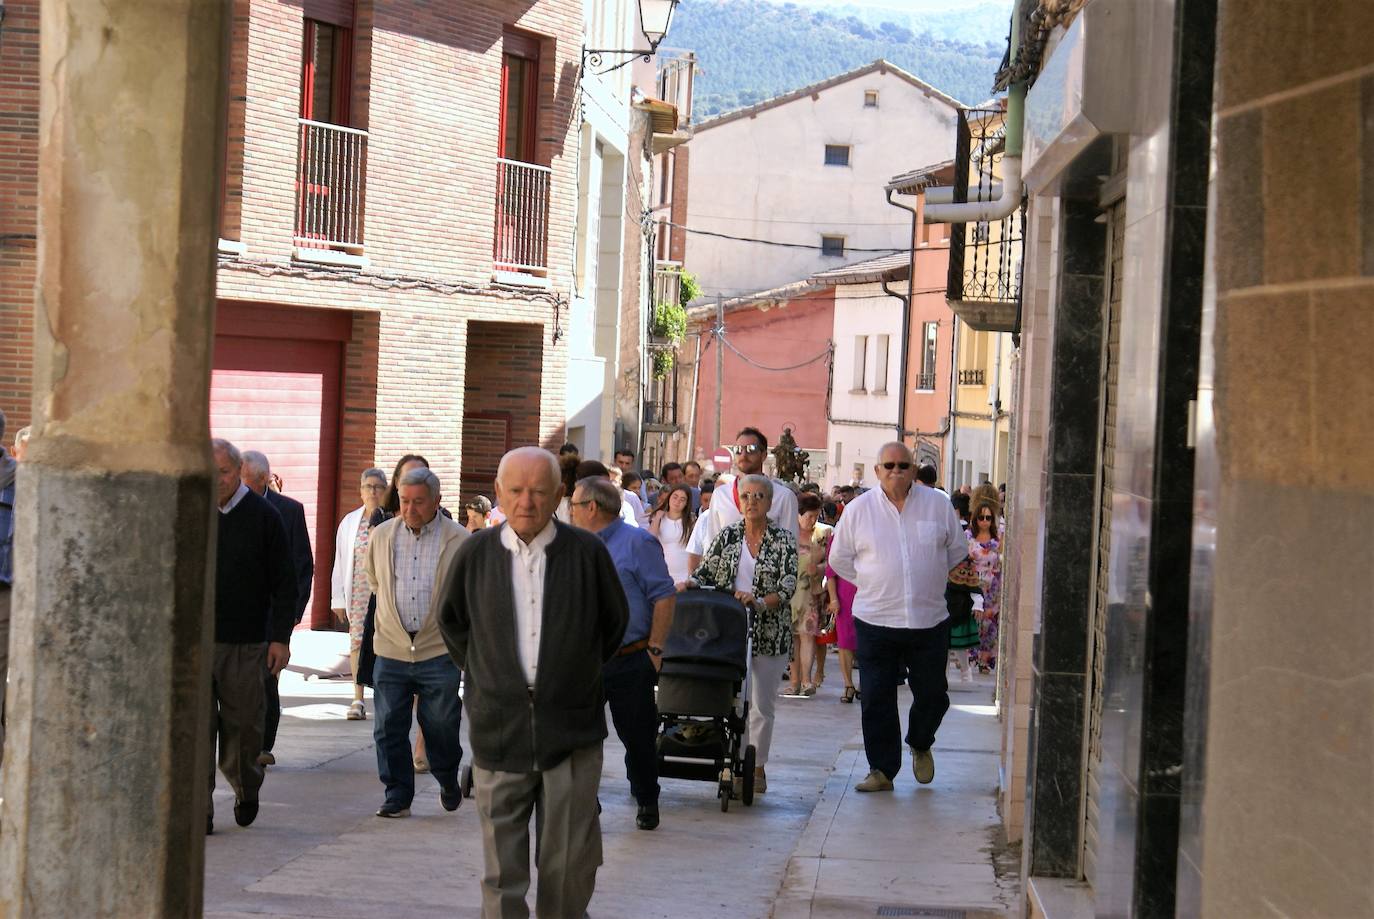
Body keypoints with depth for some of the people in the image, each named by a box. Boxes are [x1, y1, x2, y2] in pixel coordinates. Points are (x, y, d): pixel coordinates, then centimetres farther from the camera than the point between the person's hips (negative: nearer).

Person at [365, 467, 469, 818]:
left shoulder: (459, 541, -6)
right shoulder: (382, 536, 4)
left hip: (439, 650, -3)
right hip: (391, 648, 3)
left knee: (441, 724, 5)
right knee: (389, 727, 2)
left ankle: (448, 781, 31)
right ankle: (398, 797, 13)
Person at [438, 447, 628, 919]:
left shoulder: (588, 552, -5)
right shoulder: (476, 553, 0)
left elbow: (614, 621, 12)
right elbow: (452, 622, 17)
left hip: (571, 731, -1)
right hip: (499, 732, 1)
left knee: (570, 864, 4)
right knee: (501, 866, 4)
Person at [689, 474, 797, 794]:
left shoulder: (783, 541, -1)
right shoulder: (727, 536, 7)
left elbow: (788, 587, -9)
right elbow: (705, 573, 7)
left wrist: (760, 603, -25)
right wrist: (688, 585, -15)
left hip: (769, 633, -2)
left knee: (762, 704, 5)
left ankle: (758, 766, 15)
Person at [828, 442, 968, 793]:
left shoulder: (938, 505, 3)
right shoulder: (858, 509, 2)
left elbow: (957, 550, 15)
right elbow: (839, 558, 12)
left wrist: (929, 580, 13)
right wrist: (872, 585, 8)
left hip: (929, 619, 1)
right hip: (875, 620, -1)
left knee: (932, 694, 8)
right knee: (877, 700, -1)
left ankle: (920, 745, 36)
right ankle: (882, 770, 9)